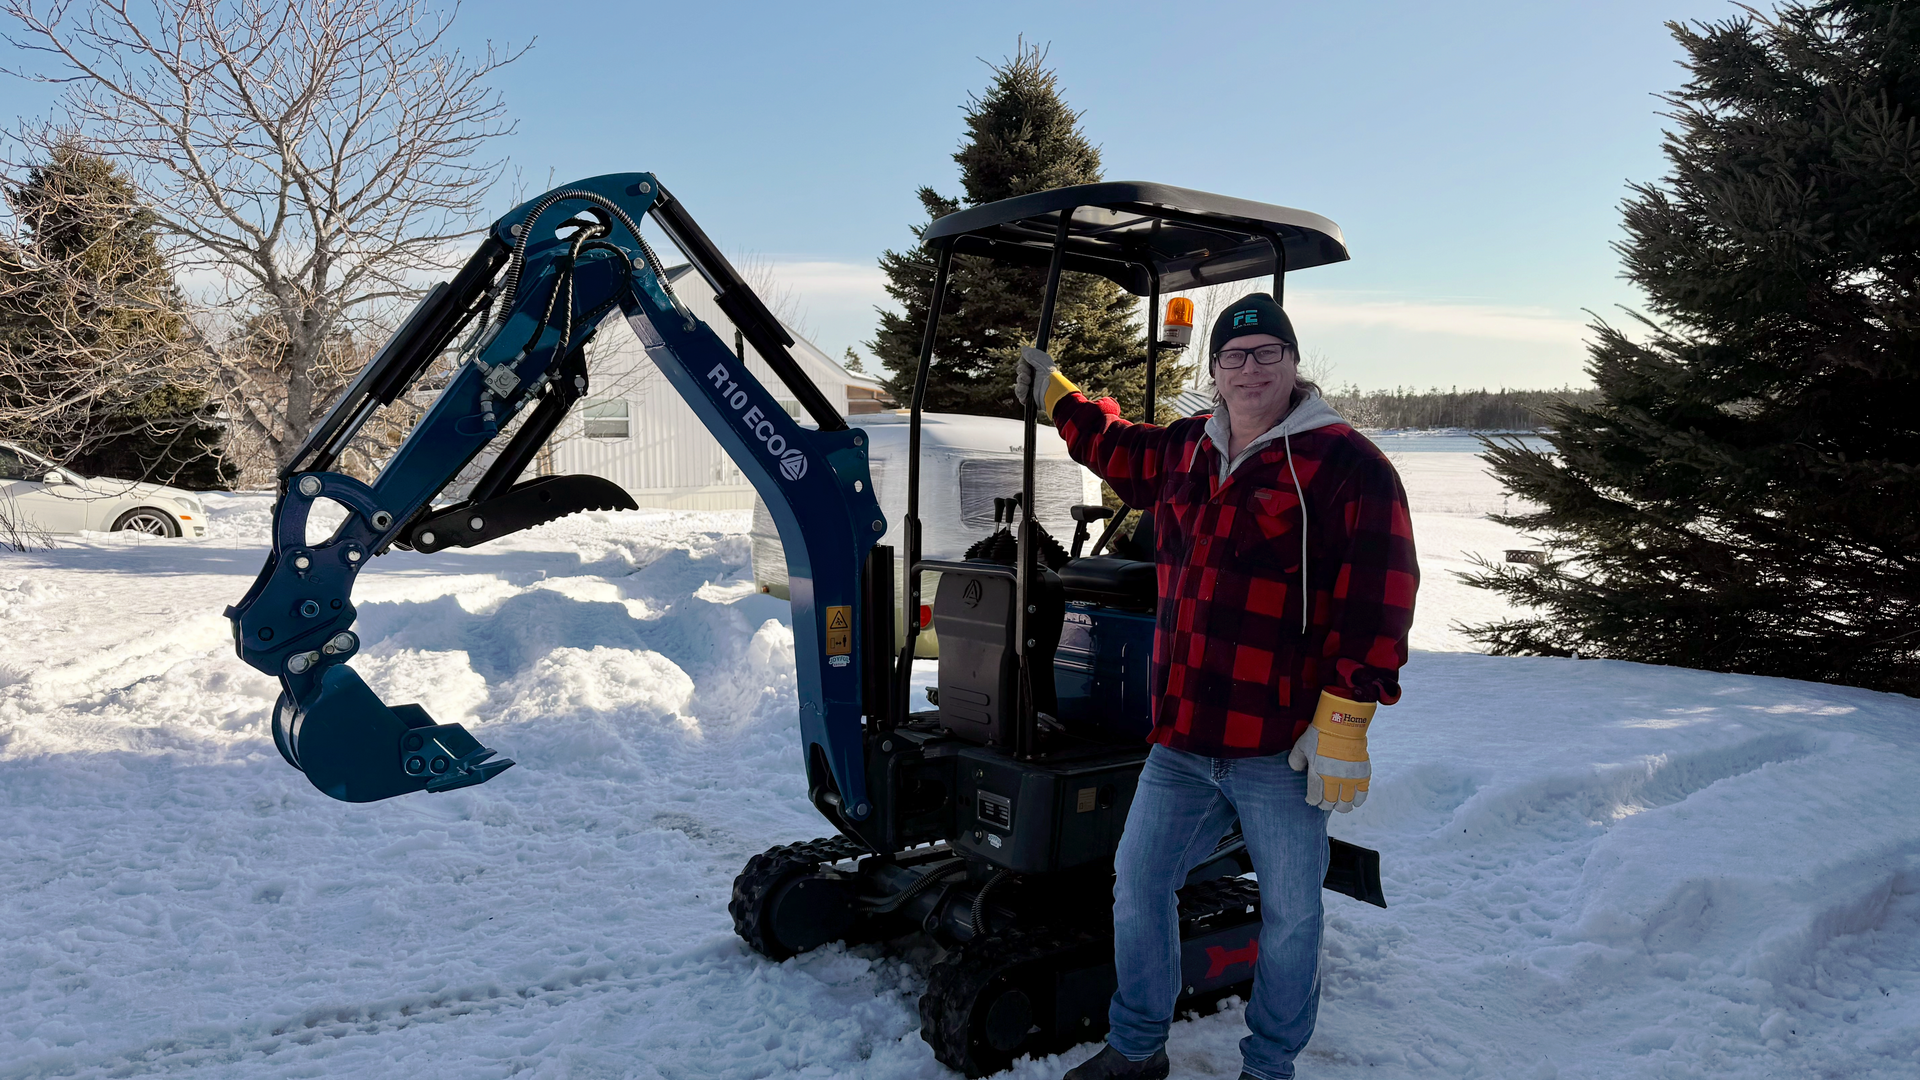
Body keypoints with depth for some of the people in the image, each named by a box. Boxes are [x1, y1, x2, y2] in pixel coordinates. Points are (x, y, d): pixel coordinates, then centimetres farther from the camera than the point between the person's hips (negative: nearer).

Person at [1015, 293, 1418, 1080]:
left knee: (1289, 914, 10)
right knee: (1137, 882, 13)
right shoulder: (1183, 452, 10)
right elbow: (1118, 451, 34)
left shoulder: (1346, 465, -9)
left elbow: (1376, 601, -14)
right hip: (1183, 738, 6)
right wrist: (1058, 397, 37)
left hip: (1283, 749, -5)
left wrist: (1344, 722, -18)